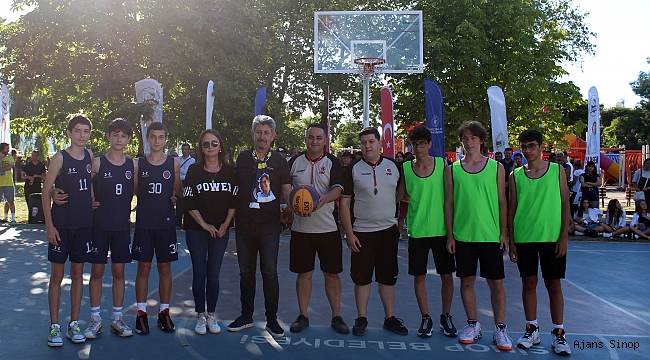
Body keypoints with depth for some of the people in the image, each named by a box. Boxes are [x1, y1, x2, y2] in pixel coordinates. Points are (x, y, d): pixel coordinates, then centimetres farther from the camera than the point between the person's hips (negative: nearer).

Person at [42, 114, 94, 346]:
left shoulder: (90, 156, 5)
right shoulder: (60, 158, -7)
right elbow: (46, 192, -8)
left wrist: (92, 201, 5)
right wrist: (49, 225, -12)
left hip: (84, 225, 4)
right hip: (61, 225, -4)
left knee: (78, 273, 9)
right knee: (57, 274, 2)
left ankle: (74, 324, 19)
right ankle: (54, 327, 11)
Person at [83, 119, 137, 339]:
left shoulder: (133, 166, 5)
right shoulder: (97, 163, -4)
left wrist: (128, 211, 3)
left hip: (122, 226, 2)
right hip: (99, 225, -2)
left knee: (119, 271, 8)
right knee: (97, 270, 3)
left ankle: (117, 318, 18)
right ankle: (95, 319, 15)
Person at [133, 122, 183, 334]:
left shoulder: (174, 164, 4)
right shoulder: (138, 164, 4)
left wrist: (174, 195, -8)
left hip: (166, 223, 1)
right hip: (144, 223, 0)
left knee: (165, 269, 8)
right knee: (143, 269, 4)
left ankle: (164, 312, 19)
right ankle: (141, 313, 15)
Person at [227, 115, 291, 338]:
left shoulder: (279, 161, 2)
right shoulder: (242, 158, 7)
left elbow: (287, 192, 0)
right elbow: (234, 186, 12)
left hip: (269, 225, -2)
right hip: (244, 224, 2)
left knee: (270, 272, 0)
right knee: (246, 271, 11)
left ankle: (271, 319, 12)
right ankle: (246, 316, 24)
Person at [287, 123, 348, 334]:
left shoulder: (332, 162, 1)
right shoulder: (295, 162, 8)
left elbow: (338, 188, -12)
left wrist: (324, 199, -32)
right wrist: (291, 203, -4)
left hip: (328, 228, -1)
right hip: (301, 228, 2)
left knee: (332, 273, 5)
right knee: (304, 273, 9)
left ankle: (336, 317, 18)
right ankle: (302, 316, 21)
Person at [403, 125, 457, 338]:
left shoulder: (442, 164, 0)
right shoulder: (405, 168, 2)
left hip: (441, 230, 0)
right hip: (417, 231, 1)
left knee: (447, 275, 7)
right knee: (419, 276, 5)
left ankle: (446, 316, 25)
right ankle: (426, 318, 20)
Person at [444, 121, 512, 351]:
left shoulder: (496, 167, 2)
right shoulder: (452, 170, 4)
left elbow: (502, 202, 4)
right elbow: (449, 203, 4)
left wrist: (503, 233, -1)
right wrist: (449, 235, 1)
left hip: (490, 235, -1)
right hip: (463, 236, 1)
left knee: (496, 282, 3)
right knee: (466, 281, 8)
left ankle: (500, 329, 16)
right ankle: (473, 325, 23)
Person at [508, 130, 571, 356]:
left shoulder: (557, 170, 2)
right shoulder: (516, 175, 5)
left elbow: (565, 204, 1)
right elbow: (511, 208, 6)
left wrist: (564, 236, -6)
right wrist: (511, 240, 2)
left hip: (552, 237, -1)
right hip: (524, 238, 1)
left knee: (554, 284, 4)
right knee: (528, 283, 8)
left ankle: (558, 333, 13)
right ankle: (532, 329, 20)